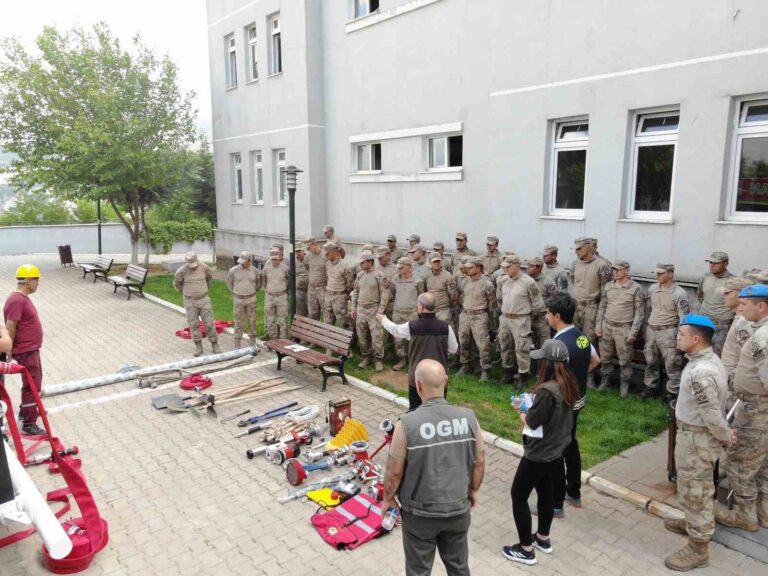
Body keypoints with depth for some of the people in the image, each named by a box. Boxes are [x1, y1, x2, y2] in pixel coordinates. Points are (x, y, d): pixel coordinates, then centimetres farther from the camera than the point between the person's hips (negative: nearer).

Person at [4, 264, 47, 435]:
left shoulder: (23, 298, 9)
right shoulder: (17, 300, -23)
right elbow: (10, 328, -22)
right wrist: (8, 349, -17)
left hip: (32, 349, 10)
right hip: (25, 352, -10)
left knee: (35, 383, 24)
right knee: (31, 386, -4)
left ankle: (27, 410, 41)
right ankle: (28, 424, 3)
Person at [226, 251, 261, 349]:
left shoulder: (254, 270, -4)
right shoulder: (233, 270, -10)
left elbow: (258, 282, 13)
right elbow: (229, 282, 6)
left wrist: (253, 291, 9)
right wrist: (235, 292, 6)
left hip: (251, 299, 2)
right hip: (238, 299, -2)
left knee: (252, 322, 8)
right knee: (238, 323, 3)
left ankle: (253, 344, 20)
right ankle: (237, 345, 11)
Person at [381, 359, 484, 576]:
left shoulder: (407, 423, -24)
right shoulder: (468, 417, -13)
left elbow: (395, 471, -14)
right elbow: (479, 462, -1)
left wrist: (388, 498, 5)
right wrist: (473, 490, 17)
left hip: (420, 513, -3)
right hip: (458, 509, 3)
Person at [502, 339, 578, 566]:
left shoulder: (546, 390, -30)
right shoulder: (567, 385, -2)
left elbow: (531, 423, -21)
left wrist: (520, 410, -3)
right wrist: (530, 407, 4)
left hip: (538, 454, -9)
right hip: (556, 450, 9)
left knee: (518, 496, 7)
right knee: (546, 493, 24)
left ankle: (526, 550, 17)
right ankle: (543, 539, 41)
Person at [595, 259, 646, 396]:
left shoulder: (636, 288, -8)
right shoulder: (608, 286, 6)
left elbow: (640, 312, -8)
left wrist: (633, 332, -12)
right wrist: (598, 325, 6)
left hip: (624, 328, -4)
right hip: (607, 326, 4)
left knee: (625, 361, 3)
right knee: (605, 358, 12)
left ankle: (625, 386, 17)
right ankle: (604, 382, 26)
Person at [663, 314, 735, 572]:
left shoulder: (700, 372, -32)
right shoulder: (709, 359, 2)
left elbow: (712, 413, -26)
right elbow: (715, 405, 10)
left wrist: (726, 437, -9)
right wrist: (726, 433, 13)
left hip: (698, 438, -10)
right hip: (694, 434, 10)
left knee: (694, 490, 5)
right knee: (692, 487, 27)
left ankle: (698, 548, 21)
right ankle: (693, 524, 47)